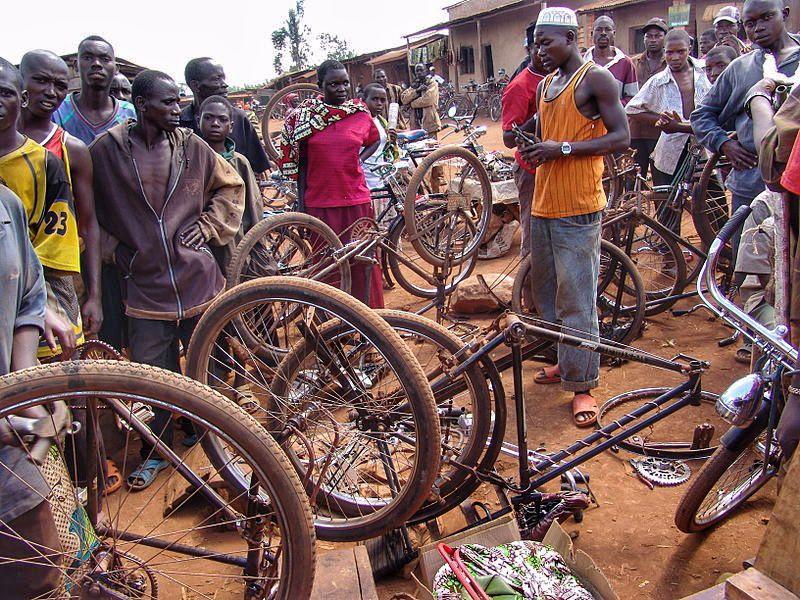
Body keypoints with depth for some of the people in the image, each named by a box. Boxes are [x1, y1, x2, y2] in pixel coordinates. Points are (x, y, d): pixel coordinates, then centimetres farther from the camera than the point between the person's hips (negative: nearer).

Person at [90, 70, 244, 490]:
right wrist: (115, 248, 2)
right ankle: (156, 451, 27)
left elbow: (231, 186, 14)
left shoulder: (191, 146, 1)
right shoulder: (106, 149, -4)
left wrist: (208, 226, 4)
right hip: (145, 285, -1)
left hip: (198, 279, 2)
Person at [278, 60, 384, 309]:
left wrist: (358, 160, 5)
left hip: (357, 200, 2)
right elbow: (298, 163, 4)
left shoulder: (361, 114, 4)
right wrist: (302, 204, 2)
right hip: (319, 202, -1)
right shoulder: (304, 115, 0)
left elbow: (375, 140, 23)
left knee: (362, 261, 7)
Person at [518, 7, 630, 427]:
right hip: (543, 203, 8)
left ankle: (583, 385, 4)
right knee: (546, 292, 14)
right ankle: (564, 364, 29)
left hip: (577, 207, -8)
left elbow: (621, 138, -11)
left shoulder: (596, 79, -6)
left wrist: (563, 149, -19)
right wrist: (533, 150, 5)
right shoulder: (545, 83, 18)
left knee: (576, 299, -6)